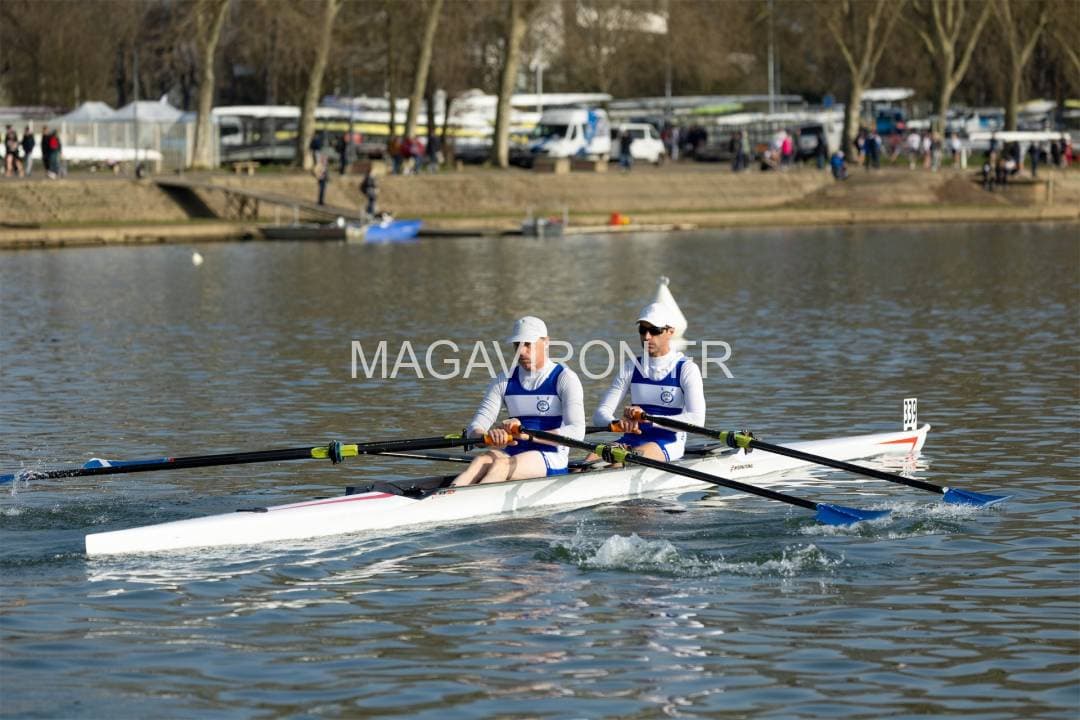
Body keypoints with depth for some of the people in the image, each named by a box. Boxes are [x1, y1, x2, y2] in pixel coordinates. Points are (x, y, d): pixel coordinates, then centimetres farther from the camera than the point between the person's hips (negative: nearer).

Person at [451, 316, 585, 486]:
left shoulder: (564, 378, -2)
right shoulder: (505, 380, 13)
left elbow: (576, 432, -15)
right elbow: (474, 428, 6)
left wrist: (527, 434, -26)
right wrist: (489, 436, -21)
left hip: (551, 460, -4)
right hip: (512, 454, 4)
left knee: (501, 465, -34)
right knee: (482, 461, -31)